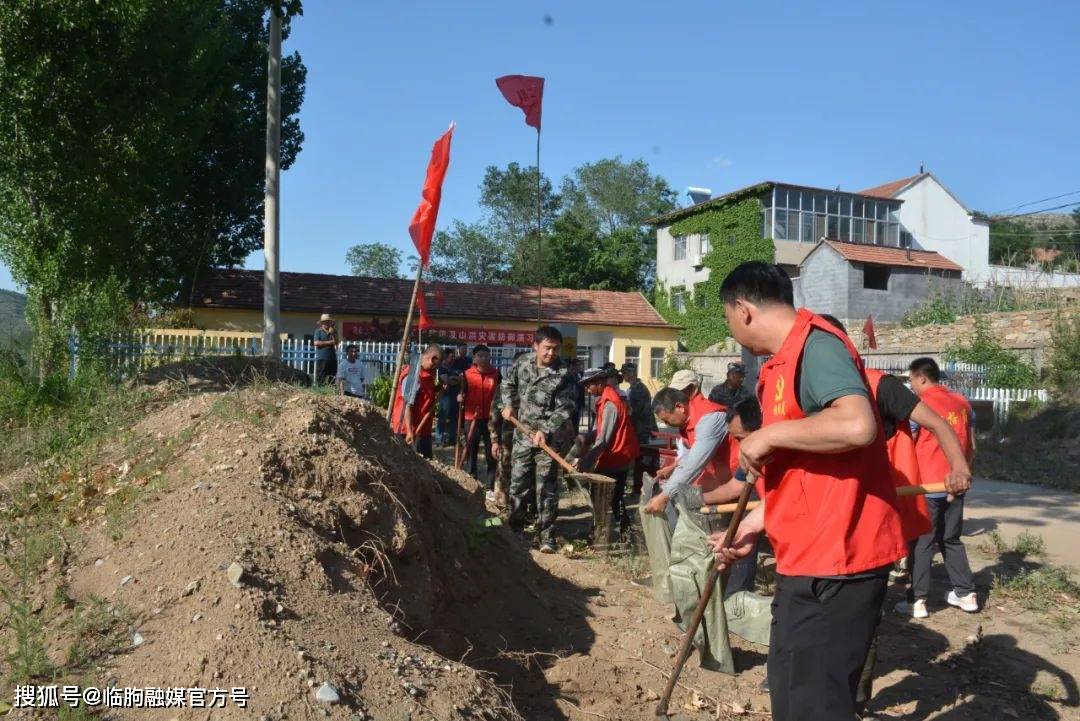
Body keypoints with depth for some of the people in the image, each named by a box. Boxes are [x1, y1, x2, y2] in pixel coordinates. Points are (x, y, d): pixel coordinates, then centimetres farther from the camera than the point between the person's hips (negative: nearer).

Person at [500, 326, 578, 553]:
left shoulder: (563, 375, -14)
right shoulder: (523, 362, 1)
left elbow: (564, 410, -17)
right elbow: (508, 384, 20)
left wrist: (545, 431, -27)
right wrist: (509, 404, 5)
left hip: (549, 438, -4)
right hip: (523, 434, 4)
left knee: (546, 489, -1)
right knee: (517, 484, 12)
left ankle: (547, 537, 8)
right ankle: (515, 529, 28)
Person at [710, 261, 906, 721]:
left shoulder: (815, 347, -15)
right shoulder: (787, 360, 16)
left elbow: (857, 425, -34)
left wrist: (770, 435, -21)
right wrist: (753, 526, 19)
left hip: (833, 561, -10)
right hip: (811, 558, 10)